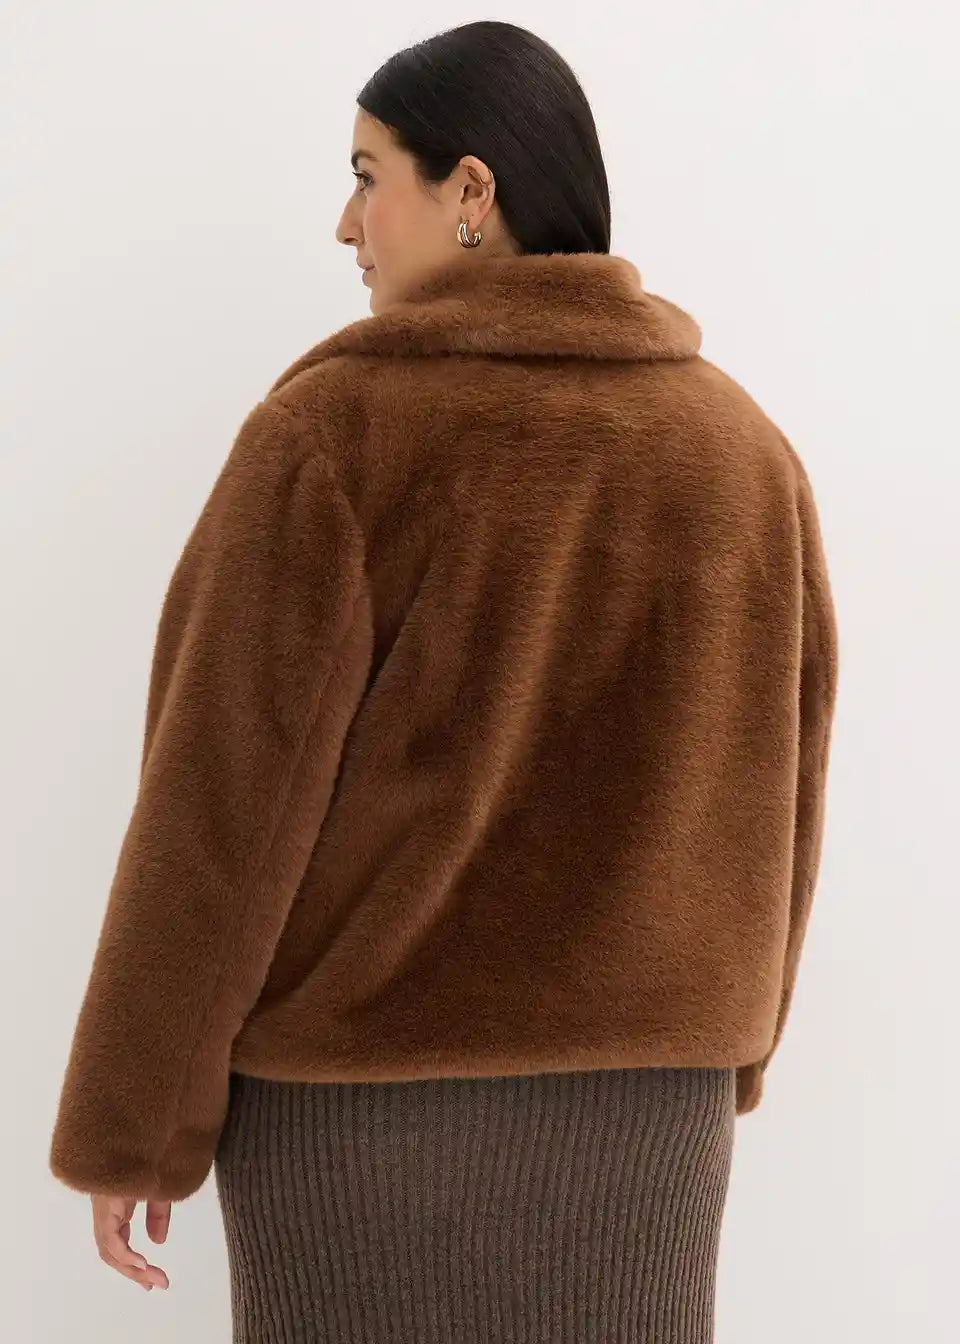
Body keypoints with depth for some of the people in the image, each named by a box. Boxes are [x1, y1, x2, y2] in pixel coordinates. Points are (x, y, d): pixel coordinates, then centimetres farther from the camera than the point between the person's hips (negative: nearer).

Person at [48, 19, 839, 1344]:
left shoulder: (336, 431, -14)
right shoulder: (744, 446, -1)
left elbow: (222, 805, -14)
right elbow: (772, 796, 6)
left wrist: (132, 1118, -5)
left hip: (361, 1084, -3)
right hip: (643, 1086, 4)